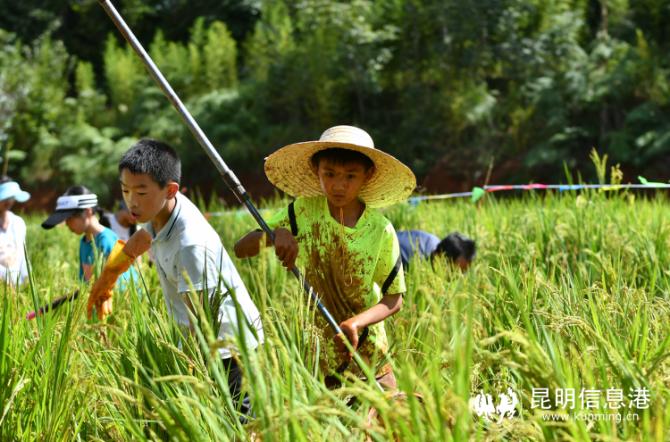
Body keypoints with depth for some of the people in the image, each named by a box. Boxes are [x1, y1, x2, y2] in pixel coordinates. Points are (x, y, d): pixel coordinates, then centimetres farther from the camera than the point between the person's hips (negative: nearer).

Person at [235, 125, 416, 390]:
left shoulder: (380, 230, -11)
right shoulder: (303, 211, -9)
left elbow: (394, 300, -7)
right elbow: (242, 249, -10)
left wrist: (356, 322, -26)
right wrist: (276, 234, -31)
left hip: (365, 350, 0)